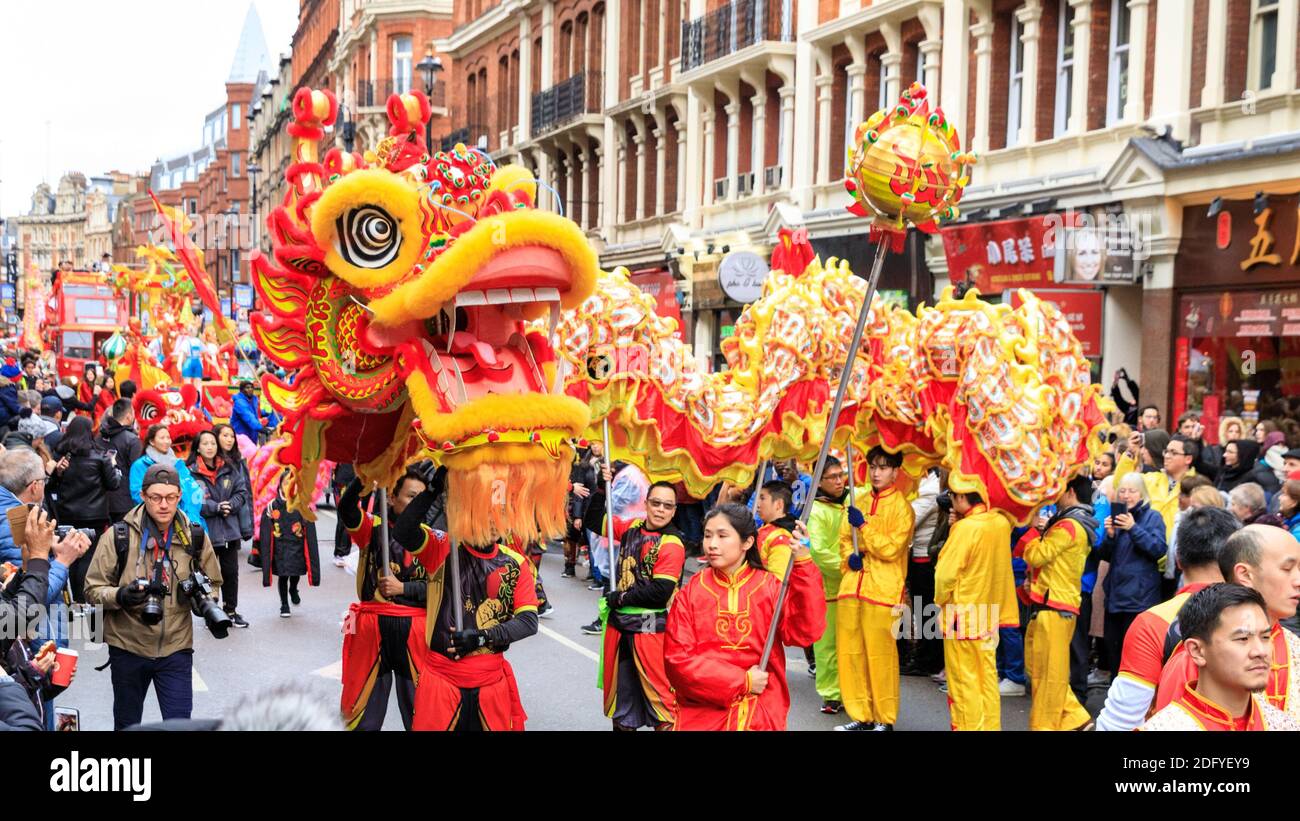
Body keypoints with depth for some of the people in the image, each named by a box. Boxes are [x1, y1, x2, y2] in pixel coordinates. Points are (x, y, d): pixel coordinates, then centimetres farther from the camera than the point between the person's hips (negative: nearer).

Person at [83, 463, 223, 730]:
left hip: (176, 648, 0)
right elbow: (93, 590, -4)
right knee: (127, 723, 17)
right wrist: (119, 596, -25)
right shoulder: (118, 536, -8)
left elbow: (214, 583, 13)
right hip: (128, 647, 0)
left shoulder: (195, 537, -1)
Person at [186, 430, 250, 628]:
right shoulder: (190, 472, -10)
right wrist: (216, 508, -20)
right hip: (205, 531, -5)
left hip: (229, 531, 5)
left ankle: (231, 610, 28)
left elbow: (242, 492, 5)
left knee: (230, 572, 14)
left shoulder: (229, 470, 6)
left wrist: (230, 505, -13)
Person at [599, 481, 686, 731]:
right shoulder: (631, 532, 8)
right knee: (619, 686, 16)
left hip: (651, 626, -7)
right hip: (619, 622, 7)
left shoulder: (671, 544, -13)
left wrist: (619, 598, -10)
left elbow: (660, 591, -20)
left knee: (657, 691, -5)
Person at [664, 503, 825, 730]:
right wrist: (742, 682, -14)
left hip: (761, 717, 0)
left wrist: (803, 565, -22)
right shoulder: (692, 592, -2)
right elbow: (678, 658, -8)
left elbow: (805, 632, -17)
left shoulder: (771, 587, -2)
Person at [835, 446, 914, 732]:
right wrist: (849, 557, 2)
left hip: (882, 590, -6)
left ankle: (884, 719, 8)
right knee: (849, 652, 6)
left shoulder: (901, 506, -3)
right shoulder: (861, 502, 16)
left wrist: (863, 526, -14)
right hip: (852, 587, 6)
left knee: (880, 655, -4)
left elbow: (891, 548, -11)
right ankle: (861, 716, 17)